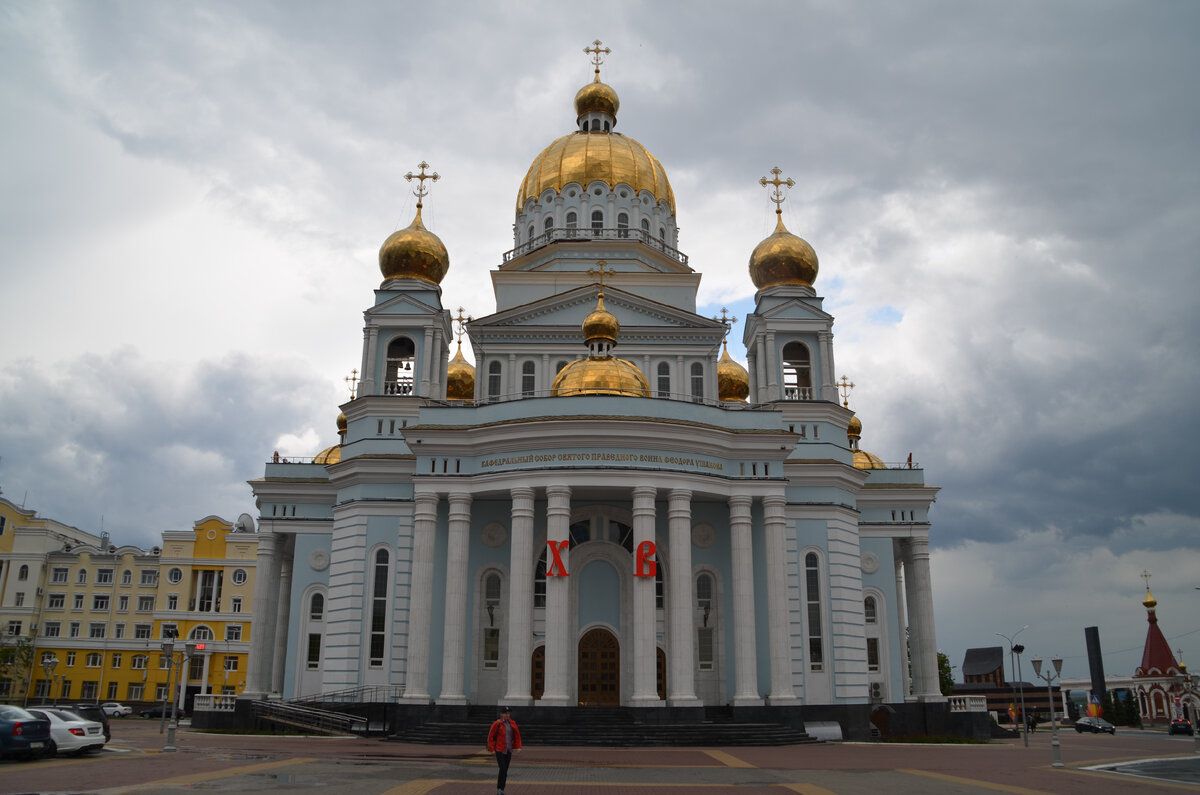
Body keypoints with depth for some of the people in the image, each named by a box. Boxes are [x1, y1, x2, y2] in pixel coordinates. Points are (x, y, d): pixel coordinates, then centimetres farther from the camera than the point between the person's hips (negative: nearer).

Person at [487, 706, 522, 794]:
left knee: (505, 770, 8)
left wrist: (518, 747, 1)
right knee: (503, 769, -13)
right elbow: (491, 736, -8)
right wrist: (491, 749, -12)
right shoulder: (497, 724, -11)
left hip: (509, 750, 5)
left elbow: (517, 735, 10)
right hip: (499, 750, -5)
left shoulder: (512, 723, 3)